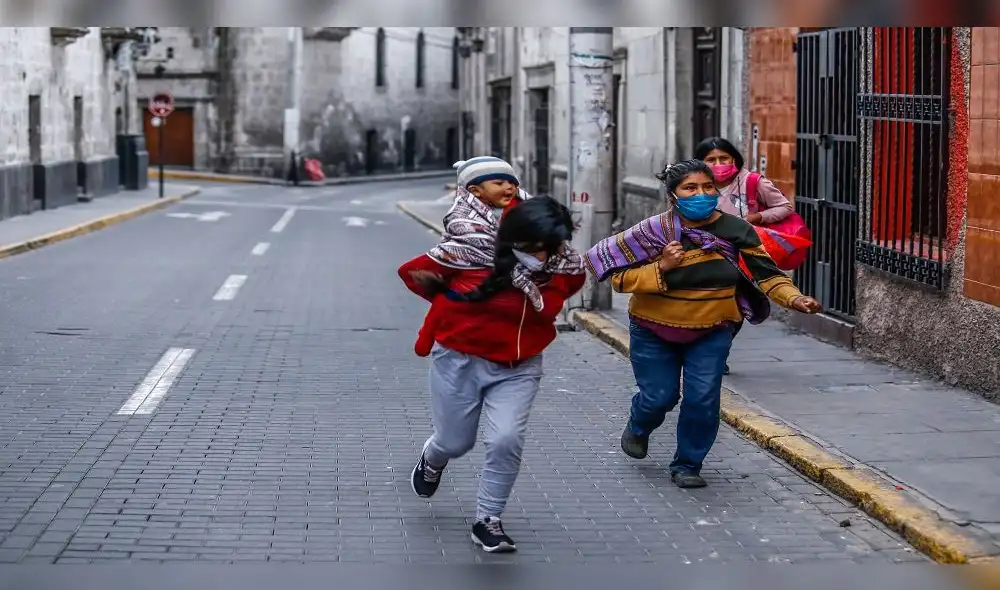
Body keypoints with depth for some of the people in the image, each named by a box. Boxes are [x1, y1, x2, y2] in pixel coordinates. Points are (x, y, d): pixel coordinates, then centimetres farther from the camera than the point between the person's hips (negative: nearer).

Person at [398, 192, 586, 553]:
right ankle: (433, 459, 51)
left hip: (518, 368, 2)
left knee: (506, 440, -15)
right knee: (455, 443, 12)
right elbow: (413, 272, -9)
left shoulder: (567, 268, -14)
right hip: (460, 360, -1)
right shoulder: (473, 254, -22)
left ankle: (487, 520, 6)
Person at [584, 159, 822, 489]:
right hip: (655, 331, -1)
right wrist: (661, 269, -29)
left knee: (703, 399, -8)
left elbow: (764, 272, -8)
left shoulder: (735, 230, -9)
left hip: (711, 331, 1)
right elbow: (618, 276, -15)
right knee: (660, 396, 4)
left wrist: (793, 299, -24)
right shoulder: (656, 231, -16)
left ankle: (687, 465, 15)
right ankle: (638, 428, 41)